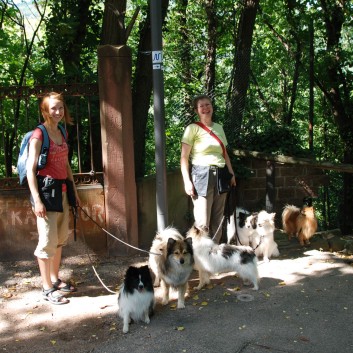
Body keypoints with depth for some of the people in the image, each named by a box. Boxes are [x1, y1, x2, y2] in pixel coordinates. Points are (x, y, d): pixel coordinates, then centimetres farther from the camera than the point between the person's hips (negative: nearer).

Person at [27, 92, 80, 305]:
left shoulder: (62, 132, 12)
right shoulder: (39, 134, -11)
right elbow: (30, 169, -14)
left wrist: (74, 191, 20)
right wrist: (37, 200, -20)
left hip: (62, 189, 8)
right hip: (46, 189, -8)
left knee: (61, 238, 14)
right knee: (48, 240, -3)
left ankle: (55, 279, 29)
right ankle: (47, 288, 8)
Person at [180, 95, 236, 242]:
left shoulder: (219, 127, 16)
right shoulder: (192, 128, -1)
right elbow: (184, 157, -6)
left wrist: (231, 173, 15)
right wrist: (187, 181, -14)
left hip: (220, 175, 6)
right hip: (202, 175, -6)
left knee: (217, 219, 8)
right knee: (202, 222, -9)